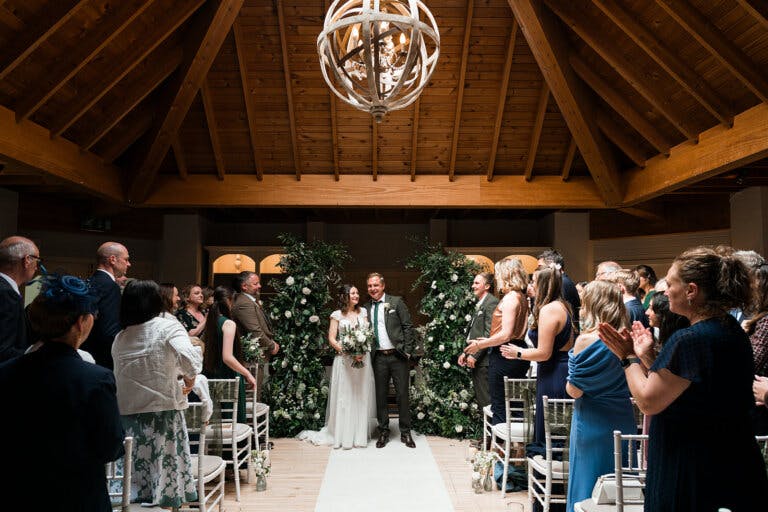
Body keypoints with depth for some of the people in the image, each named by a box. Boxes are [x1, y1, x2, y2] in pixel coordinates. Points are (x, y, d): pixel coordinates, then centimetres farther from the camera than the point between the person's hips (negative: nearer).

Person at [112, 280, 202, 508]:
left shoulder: (119, 338, 10)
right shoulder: (167, 326, -4)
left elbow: (120, 376, 8)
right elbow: (190, 359, -21)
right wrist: (189, 378, -1)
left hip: (126, 414, 4)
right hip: (163, 411, -4)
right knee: (165, 468, 5)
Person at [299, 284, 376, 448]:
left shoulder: (363, 312, 10)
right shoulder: (337, 315, 1)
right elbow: (331, 339, -2)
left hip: (363, 358, 3)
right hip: (344, 359, -3)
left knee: (362, 397, 5)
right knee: (344, 397, -1)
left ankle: (360, 434, 15)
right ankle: (344, 435, 9)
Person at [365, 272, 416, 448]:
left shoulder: (396, 302, -1)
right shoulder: (366, 308, 8)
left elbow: (408, 327, -3)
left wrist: (408, 351, -8)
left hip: (397, 355, -3)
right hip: (378, 357, 3)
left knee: (402, 394, 4)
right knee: (380, 395, 9)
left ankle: (405, 433, 16)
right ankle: (383, 432, 21)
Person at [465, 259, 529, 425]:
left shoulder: (510, 298, -15)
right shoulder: (522, 297, 14)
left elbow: (505, 335, -21)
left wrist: (479, 345, -11)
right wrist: (486, 341, 16)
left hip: (503, 356, -10)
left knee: (499, 409, -3)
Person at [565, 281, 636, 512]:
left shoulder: (587, 340, -17)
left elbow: (575, 390, -14)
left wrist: (569, 382, 5)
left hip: (592, 422, -5)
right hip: (624, 421, 5)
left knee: (588, 488, 8)